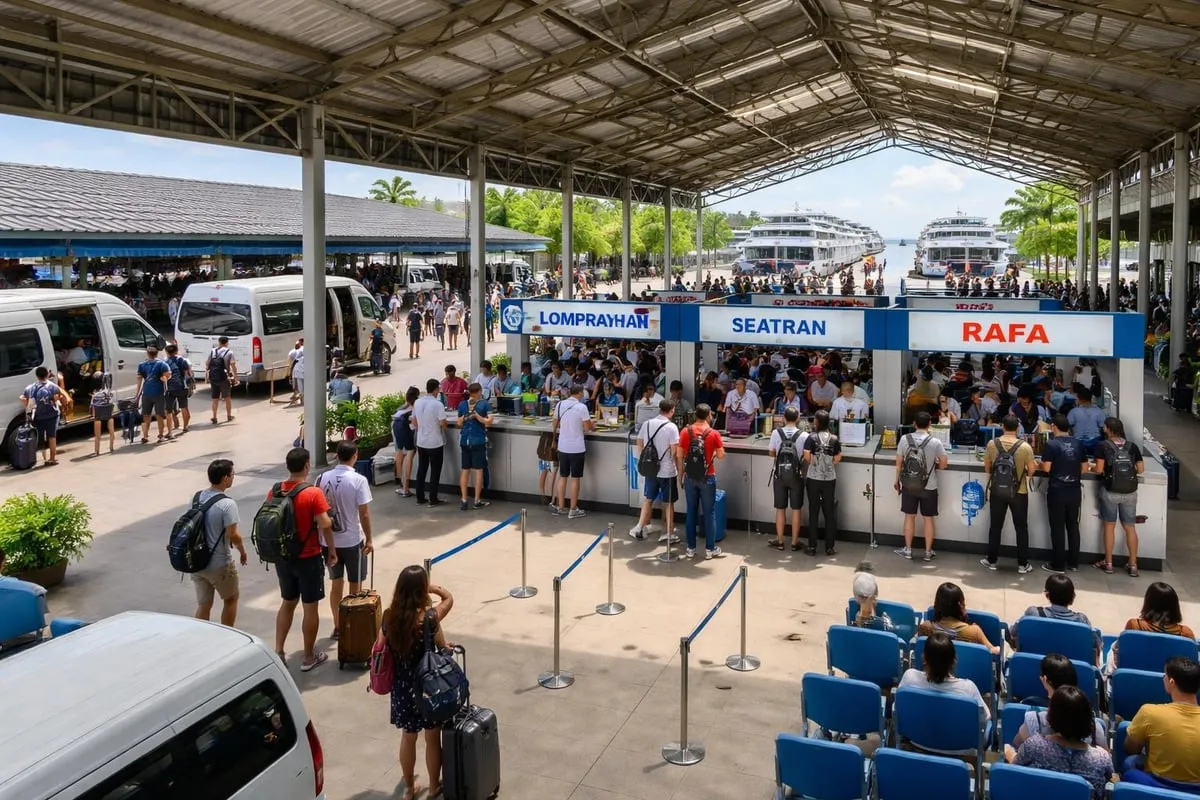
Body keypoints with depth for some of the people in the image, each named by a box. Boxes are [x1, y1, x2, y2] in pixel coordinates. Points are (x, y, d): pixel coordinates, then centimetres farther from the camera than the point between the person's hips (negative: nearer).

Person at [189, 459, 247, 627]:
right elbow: (232, 535, -21)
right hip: (220, 564, -6)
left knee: (203, 605, 14)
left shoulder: (197, 498, 2)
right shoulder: (227, 504, -20)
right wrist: (242, 550, -3)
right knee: (230, 599, 17)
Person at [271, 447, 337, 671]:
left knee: (287, 603, 21)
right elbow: (325, 525, -19)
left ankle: (278, 652, 22)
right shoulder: (313, 493, -19)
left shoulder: (274, 491, -2)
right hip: (308, 558, -5)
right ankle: (309, 657, 17)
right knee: (310, 607, 7)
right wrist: (331, 550, -6)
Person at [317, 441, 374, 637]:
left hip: (330, 540, 4)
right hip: (352, 540, -4)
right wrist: (369, 540, -4)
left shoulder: (322, 478, -2)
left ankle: (338, 626, 26)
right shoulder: (359, 480, -15)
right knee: (355, 586, 10)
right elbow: (364, 513, -15)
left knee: (336, 583, 17)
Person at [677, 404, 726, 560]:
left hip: (690, 477, 2)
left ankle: (691, 548, 14)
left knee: (691, 512, 10)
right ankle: (710, 549, 11)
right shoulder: (713, 434, -9)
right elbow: (721, 456, -5)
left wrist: (680, 475, 9)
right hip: (707, 478, -2)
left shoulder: (685, 431, -3)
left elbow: (679, 456, -1)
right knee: (709, 513, 6)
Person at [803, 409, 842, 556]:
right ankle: (830, 547, 13)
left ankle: (812, 546, 10)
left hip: (813, 479, -1)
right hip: (830, 479, 2)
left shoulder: (812, 437, -10)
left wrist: (814, 462, 5)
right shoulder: (834, 439, -3)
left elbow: (807, 457, -15)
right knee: (830, 513, 9)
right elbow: (837, 459, -2)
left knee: (813, 512, 7)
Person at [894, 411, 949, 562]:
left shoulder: (904, 439, -8)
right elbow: (944, 464, -8)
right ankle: (928, 552, 18)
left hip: (909, 486, 1)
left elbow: (899, 463, -2)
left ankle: (907, 550, 19)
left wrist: (897, 481, 11)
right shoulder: (935, 442, -13)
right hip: (929, 487, -1)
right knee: (928, 519, 10)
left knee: (909, 517, 13)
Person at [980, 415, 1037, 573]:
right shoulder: (1025, 447, -14)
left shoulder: (992, 444, -7)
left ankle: (991, 560, 21)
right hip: (1018, 493, -2)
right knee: (1021, 528, 10)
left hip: (996, 491, 2)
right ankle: (1022, 564, 14)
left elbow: (987, 468, 3)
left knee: (995, 526, 13)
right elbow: (1031, 471, -7)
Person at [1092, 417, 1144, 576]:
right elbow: (1141, 469, 3)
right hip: (1130, 492, 3)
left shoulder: (1104, 446, -7)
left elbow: (1099, 469, -10)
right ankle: (1133, 565, 13)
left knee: (1109, 526, 8)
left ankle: (1108, 563, 14)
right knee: (1130, 527, 10)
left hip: (1110, 492, -3)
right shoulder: (1132, 446, 2)